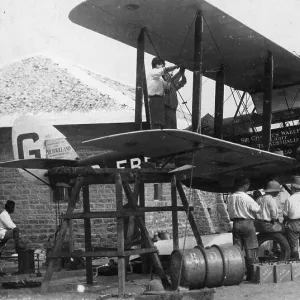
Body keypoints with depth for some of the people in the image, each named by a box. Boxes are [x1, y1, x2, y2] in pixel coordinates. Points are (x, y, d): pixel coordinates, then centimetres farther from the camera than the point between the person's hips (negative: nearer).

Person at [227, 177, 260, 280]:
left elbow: (229, 210, 9)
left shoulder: (230, 198, 2)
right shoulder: (247, 198, -14)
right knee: (250, 249, 2)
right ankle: (251, 274, 3)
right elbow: (257, 209, -6)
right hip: (247, 223, -5)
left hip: (236, 224, 5)